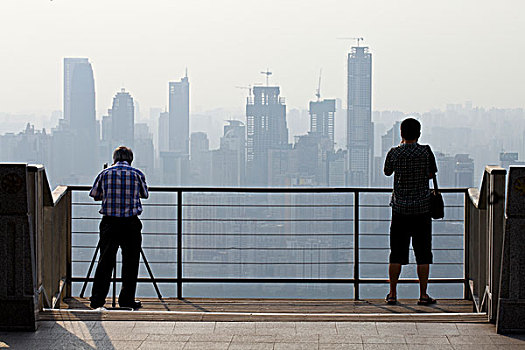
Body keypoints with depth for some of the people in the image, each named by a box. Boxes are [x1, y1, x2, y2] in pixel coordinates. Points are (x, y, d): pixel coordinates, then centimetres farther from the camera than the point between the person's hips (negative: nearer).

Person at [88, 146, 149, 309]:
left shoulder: (105, 174, 3)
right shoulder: (137, 174, 0)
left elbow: (94, 195, 15)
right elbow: (145, 194, 17)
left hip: (109, 223, 1)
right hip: (131, 224, -1)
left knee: (105, 262, 7)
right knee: (130, 263, 7)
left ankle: (97, 300, 7)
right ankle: (127, 300, 8)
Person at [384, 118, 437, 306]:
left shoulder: (394, 153, -4)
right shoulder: (426, 151, -7)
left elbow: (387, 172, 14)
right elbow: (431, 174, 6)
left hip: (400, 208, 1)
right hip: (422, 208, -1)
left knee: (396, 254, 7)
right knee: (423, 253, 5)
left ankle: (392, 294, 11)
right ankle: (423, 295, 5)